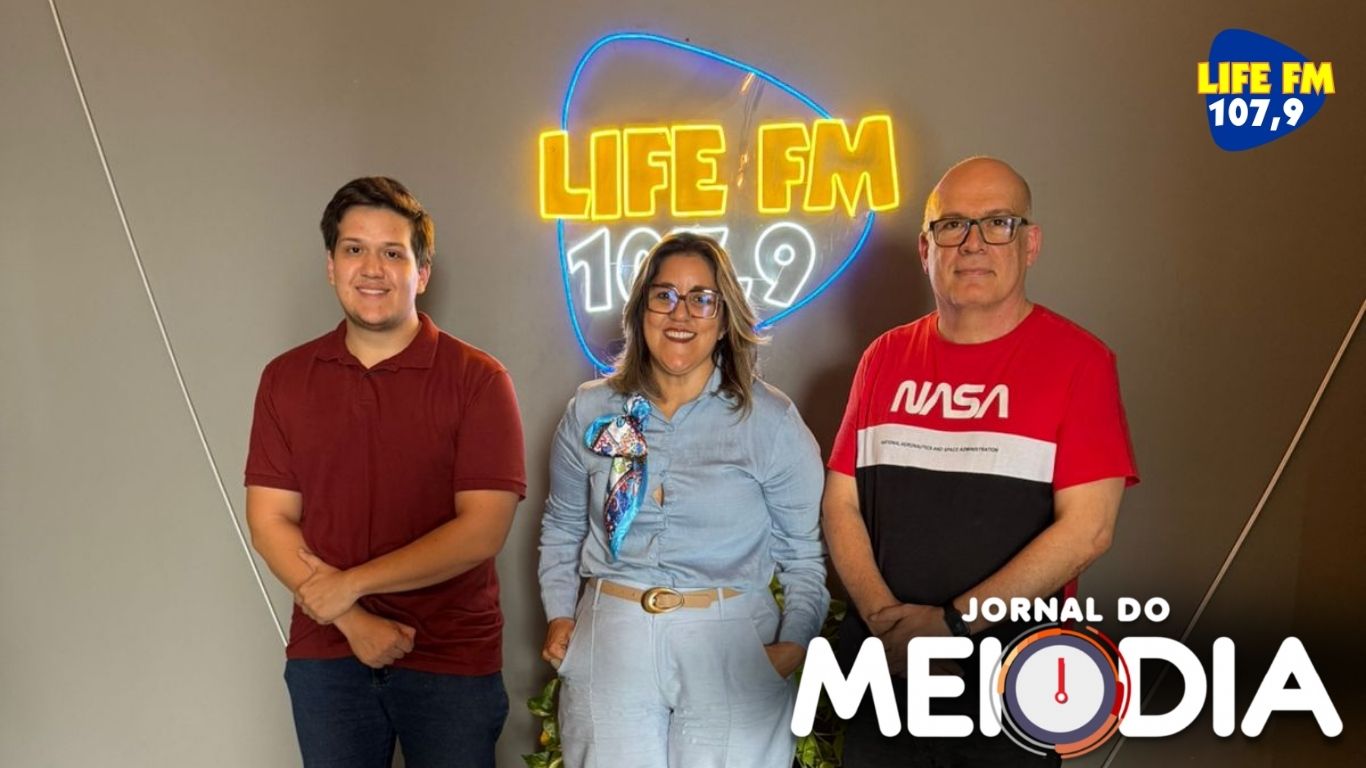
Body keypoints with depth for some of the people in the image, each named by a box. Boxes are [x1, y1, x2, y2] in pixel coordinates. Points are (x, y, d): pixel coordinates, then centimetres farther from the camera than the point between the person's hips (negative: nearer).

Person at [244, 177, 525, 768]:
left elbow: (482, 530, -14)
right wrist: (353, 622, -11)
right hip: (326, 655, 3)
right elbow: (269, 522, 0)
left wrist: (350, 584, -13)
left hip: (451, 658, -2)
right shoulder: (286, 379, 3)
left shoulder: (477, 380, -8)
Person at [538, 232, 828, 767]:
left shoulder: (771, 421, -3)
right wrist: (559, 615, 7)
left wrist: (793, 644, -10)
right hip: (610, 642, 2)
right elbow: (561, 529, 16)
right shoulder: (590, 411, 5)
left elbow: (804, 554, 0)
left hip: (731, 646, -2)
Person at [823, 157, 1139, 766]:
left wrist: (953, 623, -16)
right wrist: (887, 620, -11)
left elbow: (1085, 529, -14)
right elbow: (841, 503, 3)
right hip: (884, 664, 4)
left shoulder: (1078, 360, -7)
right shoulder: (886, 357, 5)